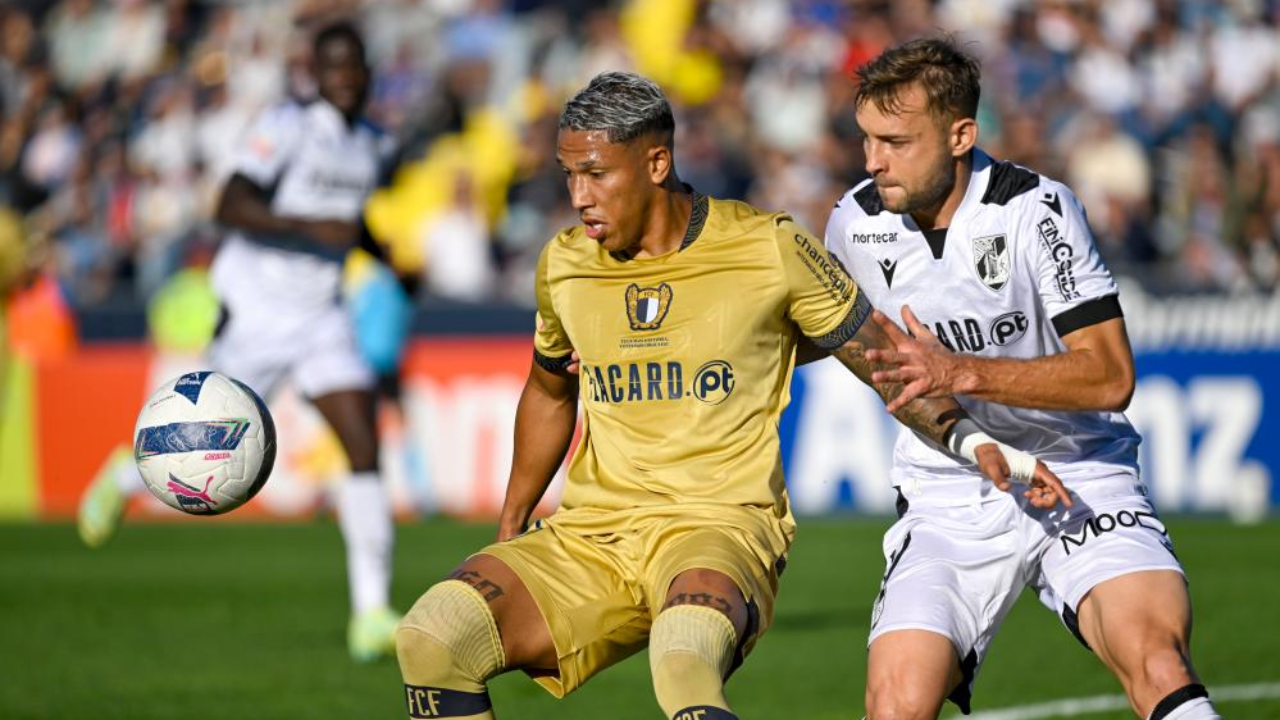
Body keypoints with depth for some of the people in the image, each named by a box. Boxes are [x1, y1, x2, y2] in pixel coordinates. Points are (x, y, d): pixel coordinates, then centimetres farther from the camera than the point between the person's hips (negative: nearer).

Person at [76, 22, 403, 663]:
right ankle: (124, 480, 43)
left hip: (319, 316, 5)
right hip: (256, 312, -5)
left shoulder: (373, 145, 10)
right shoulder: (286, 127, -14)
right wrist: (309, 225, -34)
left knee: (364, 444, -12)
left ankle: (371, 613, -12)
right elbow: (230, 206, -25)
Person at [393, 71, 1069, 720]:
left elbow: (887, 364, 4)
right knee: (431, 638, -19)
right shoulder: (563, 264, 8)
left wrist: (975, 443, -10)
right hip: (589, 530, 5)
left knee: (683, 660, -39)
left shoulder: (767, 248, -4)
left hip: (721, 527, -5)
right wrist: (509, 527, 28)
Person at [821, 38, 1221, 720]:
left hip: (1080, 485, -3)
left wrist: (960, 373, -26)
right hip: (948, 503, 3)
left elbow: (1109, 376, -19)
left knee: (1157, 658, -30)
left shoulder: (1036, 210, -13)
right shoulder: (854, 224, 1)